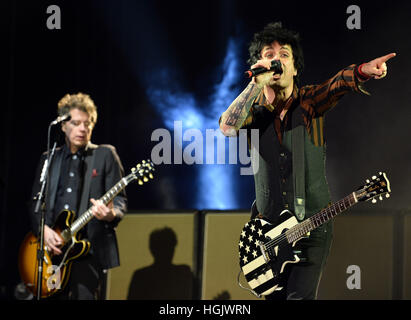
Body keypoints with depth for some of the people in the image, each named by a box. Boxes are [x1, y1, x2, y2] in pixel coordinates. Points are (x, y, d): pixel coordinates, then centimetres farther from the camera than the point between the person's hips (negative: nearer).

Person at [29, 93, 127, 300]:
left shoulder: (105, 155, 7)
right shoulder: (48, 159, 18)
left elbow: (120, 200, 2)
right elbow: (35, 203, 14)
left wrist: (111, 214, -21)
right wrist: (43, 229, -5)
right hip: (53, 251, 4)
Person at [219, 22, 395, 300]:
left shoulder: (310, 101, -1)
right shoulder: (254, 108, 4)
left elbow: (338, 85, -23)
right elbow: (227, 127, -18)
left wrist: (363, 71, -46)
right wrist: (257, 85, -27)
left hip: (313, 224, -2)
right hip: (268, 225, 2)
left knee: (300, 295, -14)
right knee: (274, 295, 9)